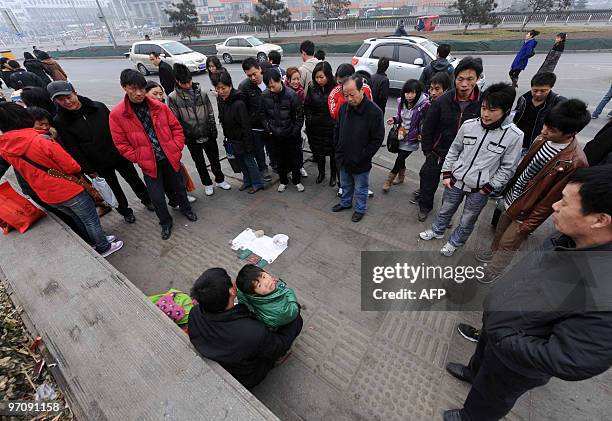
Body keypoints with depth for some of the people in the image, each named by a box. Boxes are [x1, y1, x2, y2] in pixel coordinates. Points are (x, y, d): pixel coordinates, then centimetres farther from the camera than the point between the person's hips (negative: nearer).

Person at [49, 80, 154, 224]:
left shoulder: (98, 107, -6)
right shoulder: (60, 122, -9)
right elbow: (73, 150, -7)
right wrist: (89, 170, -8)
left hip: (120, 155, 1)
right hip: (99, 165, -1)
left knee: (135, 180, 15)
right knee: (114, 189, 14)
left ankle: (147, 200, 39)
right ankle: (125, 211, 36)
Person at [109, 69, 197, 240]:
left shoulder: (159, 107, -2)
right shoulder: (117, 115, -7)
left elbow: (176, 127, 3)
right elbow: (121, 144, -4)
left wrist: (176, 149, -6)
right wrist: (140, 159, -8)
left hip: (170, 158, 2)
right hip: (149, 164, -1)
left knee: (179, 187, 18)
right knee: (157, 197, 5)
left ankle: (186, 209, 46)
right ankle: (165, 222, 30)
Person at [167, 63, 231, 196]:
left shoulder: (201, 93, 0)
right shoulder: (173, 97, -7)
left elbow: (210, 113, 6)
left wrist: (214, 130, 2)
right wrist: (183, 137, -9)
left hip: (208, 135, 2)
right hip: (192, 138, -2)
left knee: (215, 159, 14)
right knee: (200, 163, 13)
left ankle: (220, 180, 35)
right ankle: (207, 184, 31)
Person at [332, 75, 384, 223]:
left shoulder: (374, 111, -19)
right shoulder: (344, 107, -3)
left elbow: (377, 139, -16)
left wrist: (362, 157, -17)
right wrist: (338, 151, 3)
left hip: (361, 162, -5)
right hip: (343, 159, 5)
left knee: (360, 188, 15)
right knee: (345, 185, 25)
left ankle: (360, 209, 38)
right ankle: (345, 203, 49)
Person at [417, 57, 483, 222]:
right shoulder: (442, 101, -15)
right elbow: (427, 128, -6)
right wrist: (427, 152, -3)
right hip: (438, 154, -1)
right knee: (428, 182, 13)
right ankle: (425, 206, 42)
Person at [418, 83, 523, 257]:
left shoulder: (514, 136, -15)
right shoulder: (468, 125, -9)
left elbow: (508, 168, -7)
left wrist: (488, 188, -9)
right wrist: (447, 174, 2)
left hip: (480, 190, -2)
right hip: (455, 180, 2)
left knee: (467, 220, 15)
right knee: (445, 210, 21)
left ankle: (455, 242, 40)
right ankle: (438, 230, 48)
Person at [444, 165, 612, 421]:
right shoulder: (568, 237, -18)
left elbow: (569, 363, -33)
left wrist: (501, 336, -24)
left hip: (514, 363, -6)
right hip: (497, 327, 6)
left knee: (488, 397, 26)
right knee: (482, 354, 37)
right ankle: (473, 372, 68)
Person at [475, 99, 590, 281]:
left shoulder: (575, 162, -28)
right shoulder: (543, 139, -9)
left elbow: (551, 199, -21)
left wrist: (529, 225, -15)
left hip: (527, 210, -6)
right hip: (512, 199, 6)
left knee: (507, 243, 12)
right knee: (500, 231, 26)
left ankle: (492, 271, 35)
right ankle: (492, 253, 52)